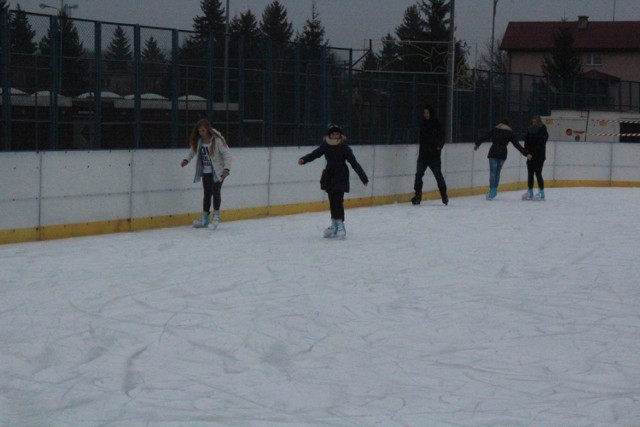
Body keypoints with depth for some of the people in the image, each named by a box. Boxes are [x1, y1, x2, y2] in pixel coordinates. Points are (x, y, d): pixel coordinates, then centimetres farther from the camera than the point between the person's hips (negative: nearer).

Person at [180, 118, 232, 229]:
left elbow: (227, 154, -18)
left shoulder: (217, 140, -19)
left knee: (215, 191, -10)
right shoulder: (199, 141, -3)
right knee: (207, 193, 10)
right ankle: (205, 218, 17)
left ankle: (216, 215, 5)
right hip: (206, 172, 5)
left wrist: (226, 169, -25)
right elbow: (193, 150, 15)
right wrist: (186, 159, 2)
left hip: (217, 172, -5)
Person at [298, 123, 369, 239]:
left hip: (341, 177, -5)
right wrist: (303, 159, -26)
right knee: (332, 201, 11)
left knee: (338, 200, -11)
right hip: (329, 176, 5)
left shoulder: (344, 148, -12)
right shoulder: (326, 146, -2)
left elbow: (354, 163, -12)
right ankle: (334, 226, 21)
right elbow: (315, 154, -6)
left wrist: (364, 178, -12)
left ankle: (340, 226, -5)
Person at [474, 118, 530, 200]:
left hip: (493, 153, -1)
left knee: (492, 172, -3)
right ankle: (495, 190, 12)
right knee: (497, 172, 13)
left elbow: (484, 137, 8)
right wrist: (526, 153, 5)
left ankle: (492, 191, -12)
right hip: (502, 154, 1)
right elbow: (517, 145, 4)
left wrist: (477, 144, 22)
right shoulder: (510, 133, 7)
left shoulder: (494, 130, 7)